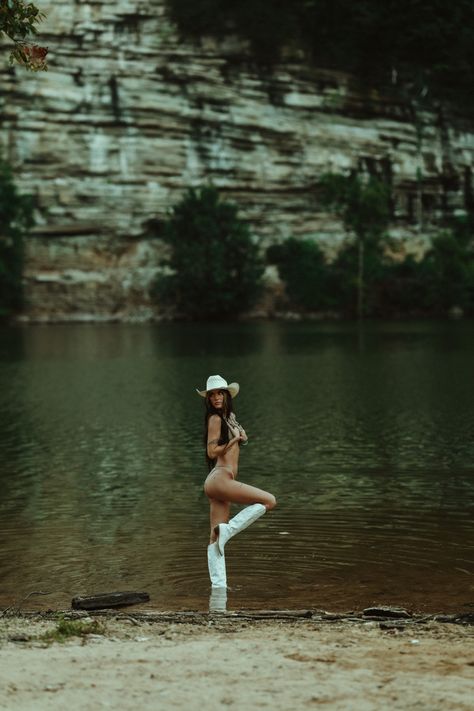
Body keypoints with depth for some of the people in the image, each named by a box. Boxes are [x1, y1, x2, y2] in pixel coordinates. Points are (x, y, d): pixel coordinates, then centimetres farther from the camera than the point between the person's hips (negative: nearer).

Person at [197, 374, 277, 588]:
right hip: (219, 478, -9)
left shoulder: (228, 417, 21)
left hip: (221, 481, 9)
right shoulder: (215, 419, -5)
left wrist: (241, 437, 12)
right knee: (269, 501, -12)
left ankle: (218, 584, 6)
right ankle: (228, 529, -14)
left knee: (216, 538, 5)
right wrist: (235, 439, -16)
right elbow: (212, 451, -10)